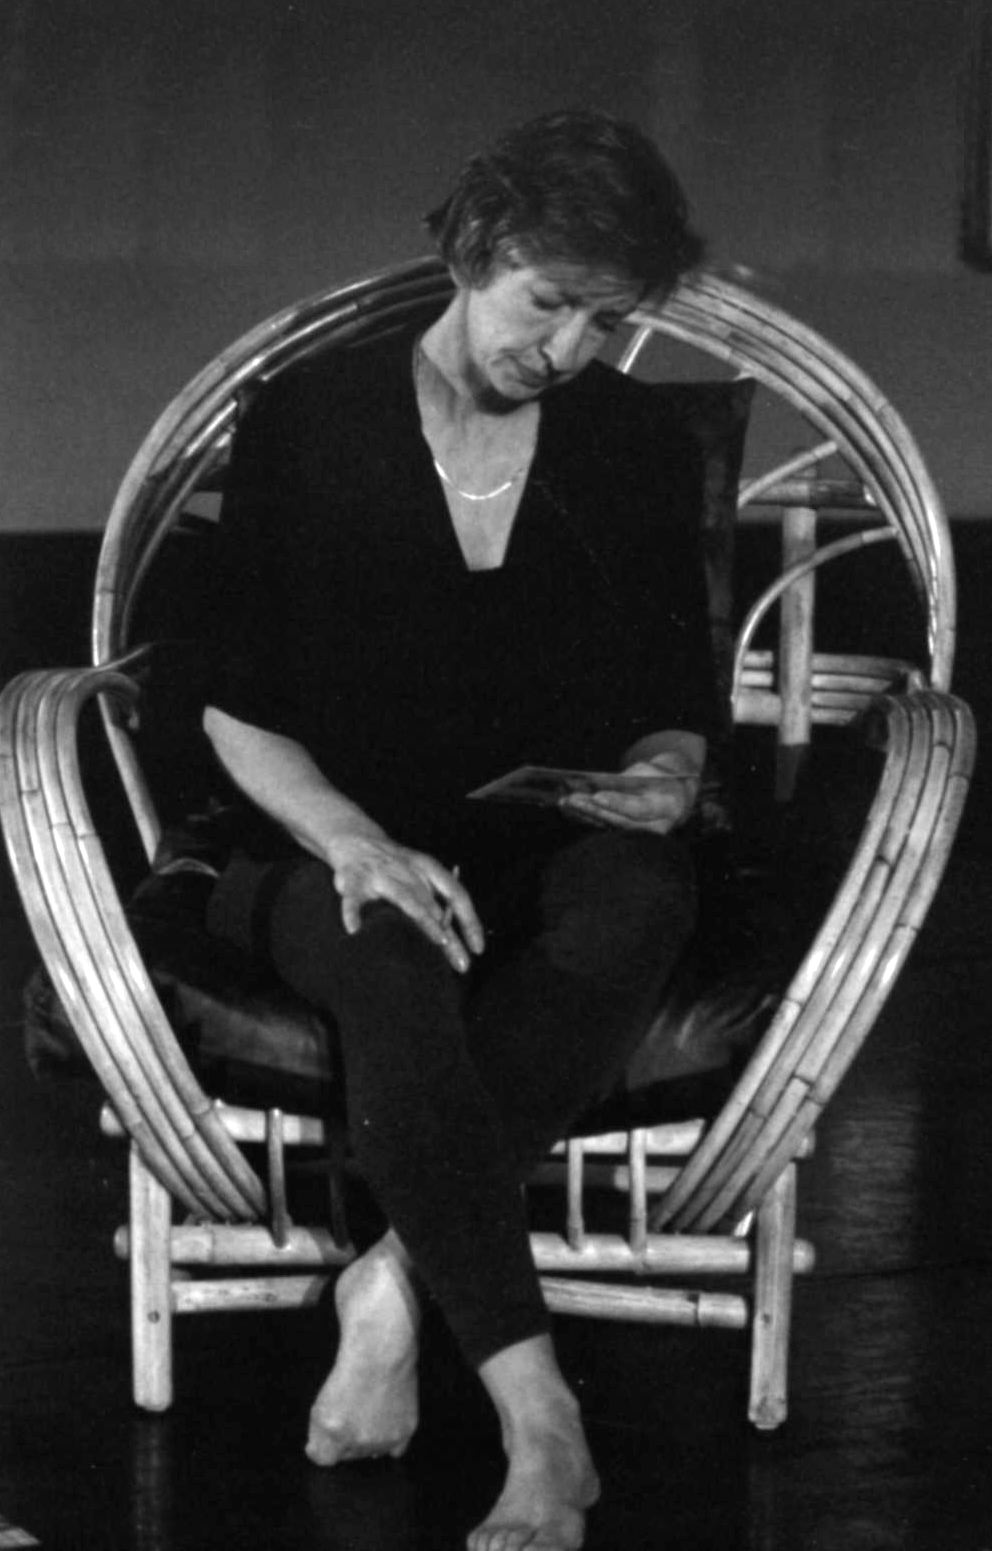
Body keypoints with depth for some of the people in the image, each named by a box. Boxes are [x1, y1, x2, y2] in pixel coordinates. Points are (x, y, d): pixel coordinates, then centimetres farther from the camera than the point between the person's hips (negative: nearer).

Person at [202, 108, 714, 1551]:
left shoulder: (641, 454, 8)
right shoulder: (304, 427, 1)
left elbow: (676, 710, 15)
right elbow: (240, 710, 1)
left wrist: (667, 775, -11)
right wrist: (355, 841, -18)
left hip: (557, 846, 2)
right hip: (341, 851, -2)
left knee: (639, 899, -37)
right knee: (394, 965, -39)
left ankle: (396, 1275, -33)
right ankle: (539, 1418, -45)